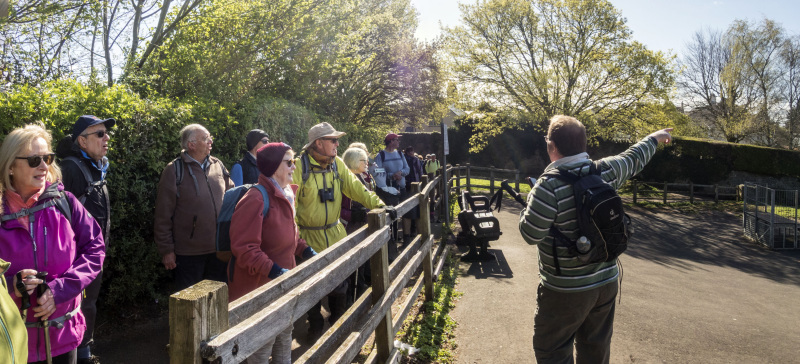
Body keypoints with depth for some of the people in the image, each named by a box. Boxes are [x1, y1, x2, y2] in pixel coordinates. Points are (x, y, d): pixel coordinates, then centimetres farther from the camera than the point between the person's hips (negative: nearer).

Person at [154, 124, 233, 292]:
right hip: (189, 252, -4)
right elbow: (163, 215, -7)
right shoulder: (174, 170, -8)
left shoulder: (218, 165, 6)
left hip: (219, 250, 5)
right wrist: (166, 250, -7)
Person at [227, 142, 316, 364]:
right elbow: (244, 248, -24)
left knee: (285, 335, 21)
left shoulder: (286, 194, 7)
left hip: (282, 284, 9)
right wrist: (274, 270, -29)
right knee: (262, 345, 4)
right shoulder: (256, 199, -21)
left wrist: (306, 251, 5)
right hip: (258, 286, -8)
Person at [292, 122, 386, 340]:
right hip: (310, 238, -5)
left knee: (340, 283, 15)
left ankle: (339, 323, 37)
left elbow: (354, 187, -2)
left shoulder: (337, 164, 2)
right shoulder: (299, 166, -14)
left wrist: (377, 204, -14)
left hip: (336, 234, 5)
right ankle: (315, 328, 32)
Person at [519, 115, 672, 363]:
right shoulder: (605, 171, -3)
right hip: (607, 283, 7)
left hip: (566, 291, -6)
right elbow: (633, 159, 17)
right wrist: (654, 138, 37)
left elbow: (531, 234, -19)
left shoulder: (549, 186, -22)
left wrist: (531, 201, 0)